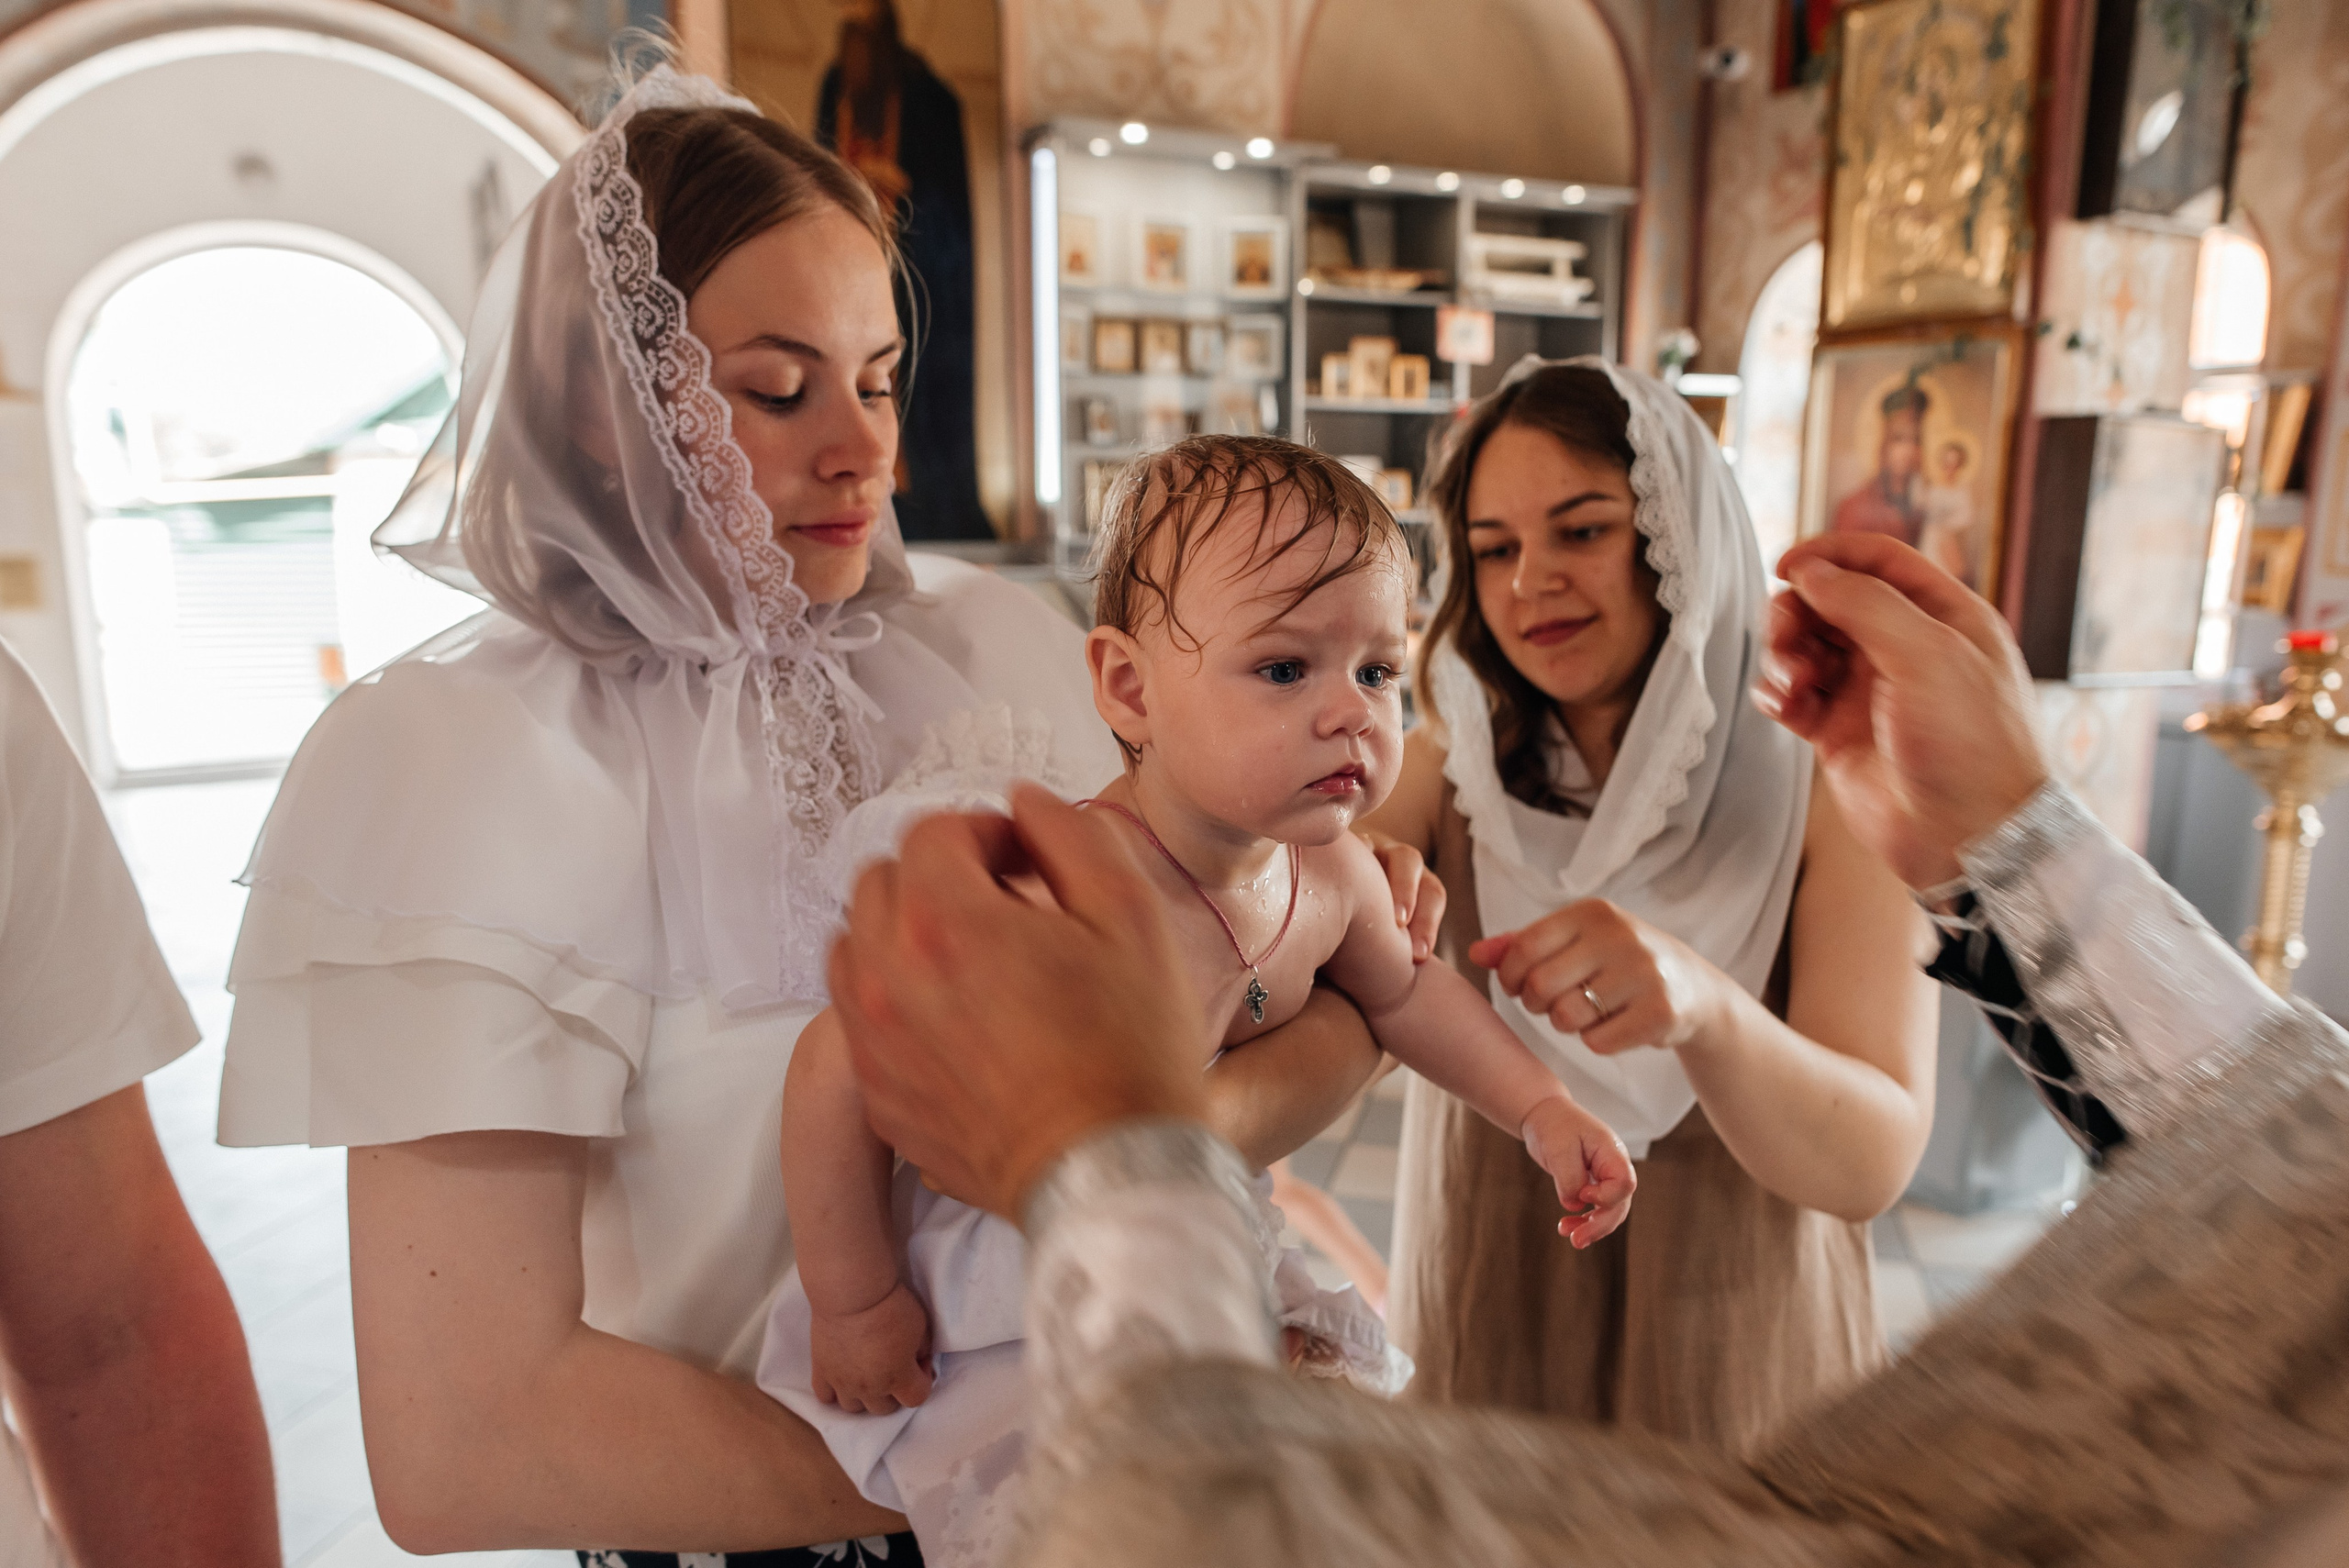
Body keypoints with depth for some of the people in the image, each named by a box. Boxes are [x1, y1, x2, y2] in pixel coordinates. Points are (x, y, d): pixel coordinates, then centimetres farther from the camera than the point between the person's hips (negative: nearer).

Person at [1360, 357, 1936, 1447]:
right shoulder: (1446, 769, -8)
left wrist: (1703, 1004, -41)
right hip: (1479, 1333, 1)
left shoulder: (1825, 785, -13)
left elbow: (1876, 1163, -22)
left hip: (1727, 1347, -1)